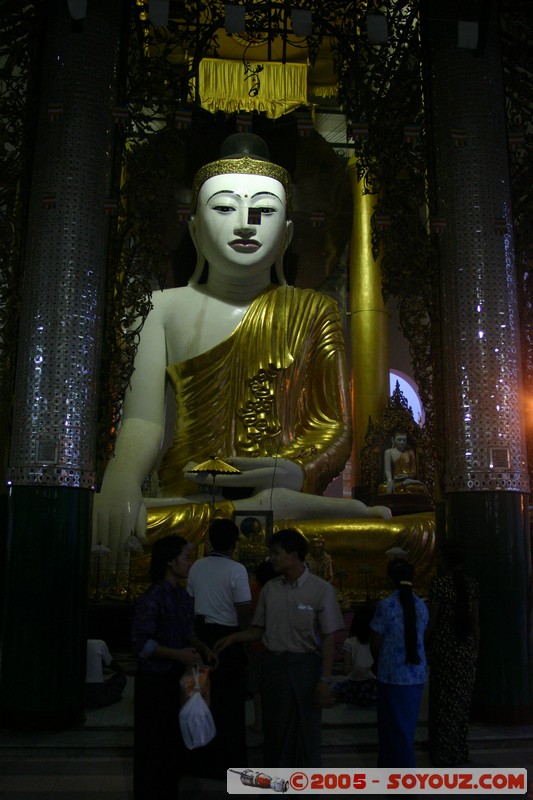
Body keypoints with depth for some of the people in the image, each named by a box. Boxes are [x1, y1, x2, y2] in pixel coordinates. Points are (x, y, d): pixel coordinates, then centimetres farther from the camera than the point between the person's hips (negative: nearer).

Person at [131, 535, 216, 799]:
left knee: (176, 741, 15)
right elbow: (140, 641, -21)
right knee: (154, 745, 4)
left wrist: (202, 648, -1)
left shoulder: (184, 596, 7)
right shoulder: (152, 598, -18)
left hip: (178, 677, 7)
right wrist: (177, 654, -28)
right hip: (156, 680, -7)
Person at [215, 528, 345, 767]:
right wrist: (234, 637, -8)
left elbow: (328, 639, -8)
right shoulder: (269, 589, 4)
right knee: (275, 731, 13)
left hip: (305, 666, -4)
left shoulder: (321, 589, -9)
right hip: (273, 664, 4)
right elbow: (258, 631, 9)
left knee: (306, 734, 5)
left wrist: (325, 680, -11)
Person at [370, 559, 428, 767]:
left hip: (393, 675, -5)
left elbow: (375, 643, -8)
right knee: (407, 725, 19)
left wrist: (379, 662, 13)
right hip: (416, 674, 5)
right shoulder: (421, 605, -1)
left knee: (393, 726, 9)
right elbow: (416, 637, 7)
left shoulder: (386, 605, -14)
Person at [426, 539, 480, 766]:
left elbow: (431, 620, -12)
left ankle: (444, 755, 14)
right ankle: (459, 752, 24)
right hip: (465, 649, 5)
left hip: (443, 648, -5)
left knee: (443, 701, 7)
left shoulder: (439, 583, -13)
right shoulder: (471, 584, 2)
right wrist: (475, 650, 13)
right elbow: (475, 621, 5)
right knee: (461, 700, 15)